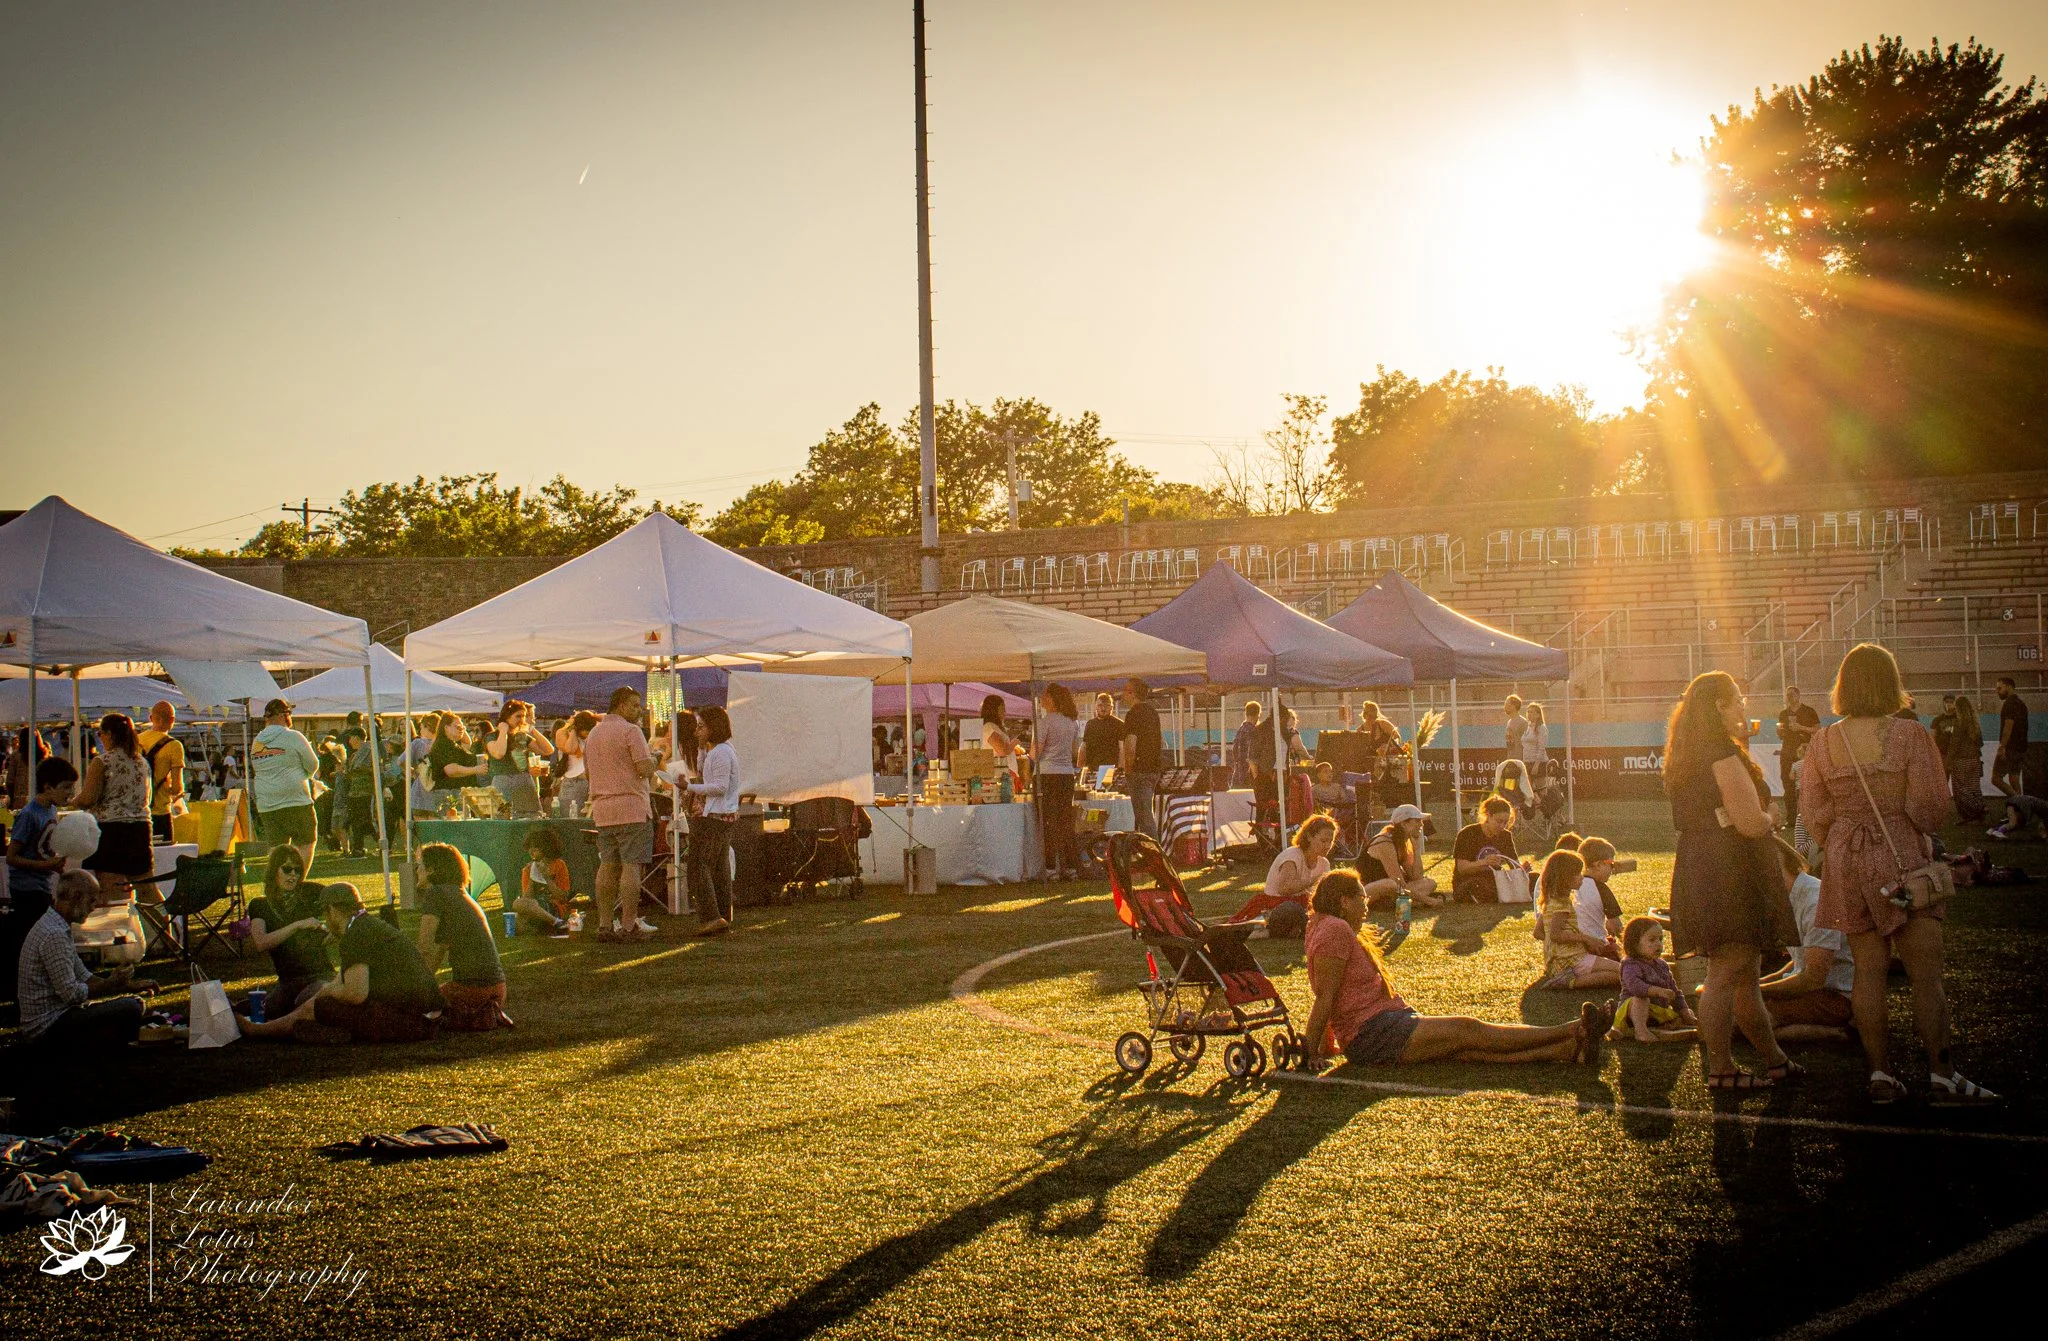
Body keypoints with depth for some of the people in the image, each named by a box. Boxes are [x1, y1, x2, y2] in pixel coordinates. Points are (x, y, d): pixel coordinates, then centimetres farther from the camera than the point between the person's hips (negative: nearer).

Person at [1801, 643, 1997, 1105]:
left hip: (1845, 864, 4)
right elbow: (1930, 805, -11)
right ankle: (1941, 1076, -1)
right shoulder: (1910, 734, -9)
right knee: (1926, 972, 0)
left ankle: (1880, 1074, 8)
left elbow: (1815, 815, 4)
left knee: (1869, 970, 7)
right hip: (1902, 858, -4)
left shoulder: (1822, 742, 2)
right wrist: (1923, 836, 10)